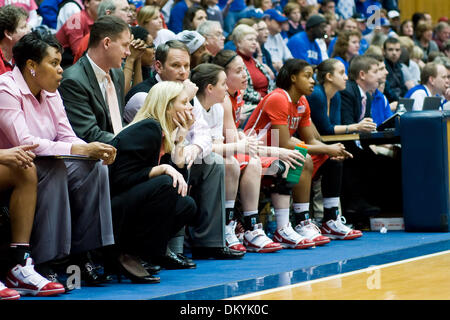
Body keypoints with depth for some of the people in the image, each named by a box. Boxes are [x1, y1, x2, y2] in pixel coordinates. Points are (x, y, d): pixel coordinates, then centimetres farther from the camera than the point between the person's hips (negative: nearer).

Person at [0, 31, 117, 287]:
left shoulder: (50, 93, 10)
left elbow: (67, 137, 7)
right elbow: (24, 142, -26)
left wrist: (95, 151, -16)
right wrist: (80, 150, -29)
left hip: (44, 167, 8)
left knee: (95, 168, -14)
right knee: (53, 169, -34)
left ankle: (82, 254, -13)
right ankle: (42, 263, -30)